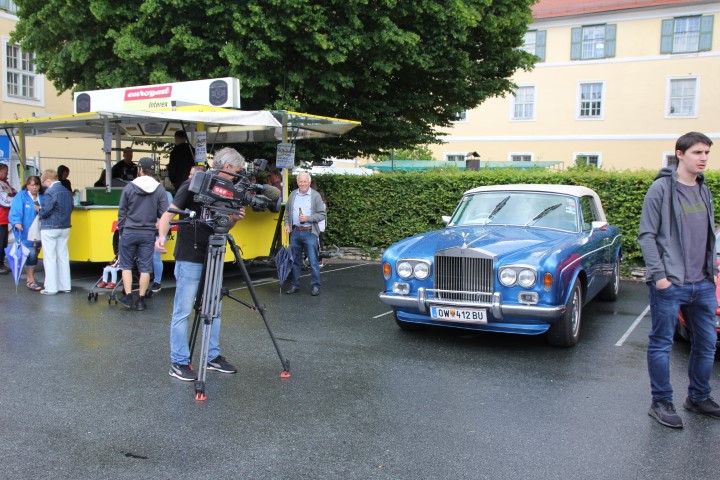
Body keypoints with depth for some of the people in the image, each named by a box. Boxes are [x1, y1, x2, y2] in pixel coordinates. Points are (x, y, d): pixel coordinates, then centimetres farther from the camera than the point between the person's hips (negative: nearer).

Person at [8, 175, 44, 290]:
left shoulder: (42, 197, 13)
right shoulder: (21, 196, -3)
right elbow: (15, 212, -12)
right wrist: (17, 223, -25)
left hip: (38, 233, 5)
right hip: (25, 233, -5)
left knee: (34, 255, 11)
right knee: (31, 254, -12)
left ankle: (30, 278, 23)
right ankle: (31, 281, -5)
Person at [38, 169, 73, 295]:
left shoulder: (50, 192, -16)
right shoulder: (67, 191, 6)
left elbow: (45, 211, -18)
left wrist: (39, 210, 2)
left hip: (50, 228, -7)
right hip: (64, 227, 7)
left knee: (49, 258, 1)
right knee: (63, 257, 11)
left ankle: (51, 288, 4)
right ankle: (65, 286, 15)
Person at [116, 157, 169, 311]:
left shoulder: (129, 187, -4)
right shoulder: (160, 190, -4)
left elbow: (122, 212, 2)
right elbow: (164, 214, -4)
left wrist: (121, 230, 12)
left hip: (129, 232, 0)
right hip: (148, 234, 1)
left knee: (126, 265, 12)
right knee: (145, 268, 6)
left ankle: (128, 297, 9)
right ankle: (141, 300, 9)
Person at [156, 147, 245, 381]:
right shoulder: (193, 185, -12)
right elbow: (169, 213, -15)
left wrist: (234, 218, -5)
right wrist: (162, 236, -33)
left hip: (212, 260, 8)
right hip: (189, 259, -8)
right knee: (182, 312, 0)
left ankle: (213, 357, 24)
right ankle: (178, 363, 8)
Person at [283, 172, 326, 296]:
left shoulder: (315, 195, -2)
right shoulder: (292, 194, 10)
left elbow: (322, 214, -4)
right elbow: (287, 212, 18)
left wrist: (308, 218, -15)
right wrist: (287, 224, 3)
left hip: (310, 232, -4)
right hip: (295, 232, 4)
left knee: (313, 261, -5)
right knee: (295, 260, 11)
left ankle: (315, 286, 3)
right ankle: (295, 285, 20)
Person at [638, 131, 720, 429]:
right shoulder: (661, 189, -9)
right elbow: (646, 235, -11)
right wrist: (659, 275, -16)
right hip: (670, 284, -7)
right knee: (661, 345, 2)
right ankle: (661, 403, 14)